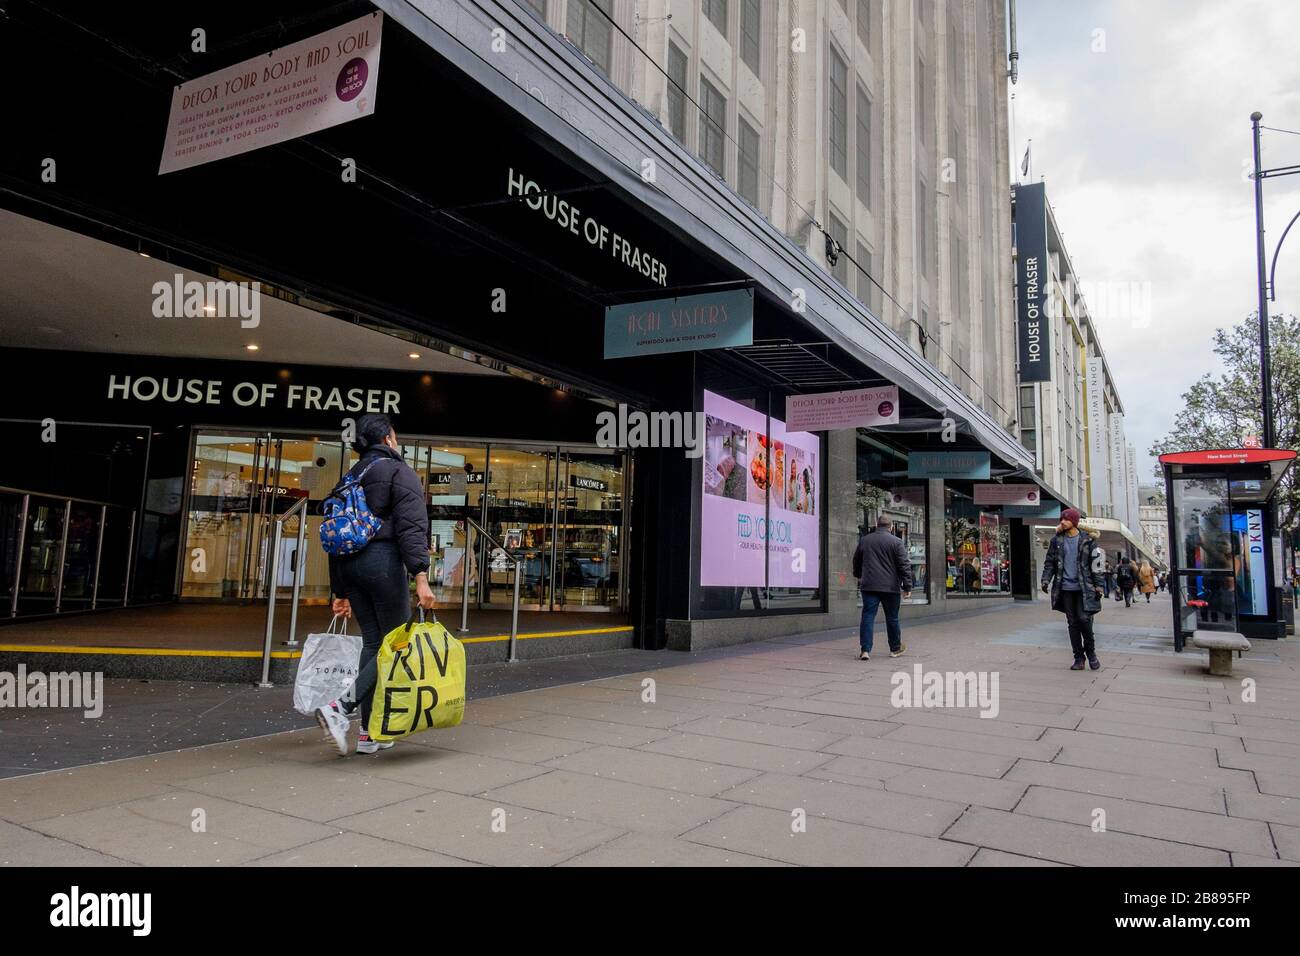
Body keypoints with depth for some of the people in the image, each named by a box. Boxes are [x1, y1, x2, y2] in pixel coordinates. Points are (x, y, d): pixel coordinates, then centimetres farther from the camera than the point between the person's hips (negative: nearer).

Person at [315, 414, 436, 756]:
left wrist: (340, 592, 25)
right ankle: (341, 706, -17)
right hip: (383, 561, -7)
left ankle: (369, 734, 11)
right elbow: (411, 526, -15)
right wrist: (421, 577, -21)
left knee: (373, 643, 11)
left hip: (349, 563, 8)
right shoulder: (398, 471, -1)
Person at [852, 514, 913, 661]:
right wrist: (907, 586, -3)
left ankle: (865, 650, -8)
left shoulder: (864, 540, 8)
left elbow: (856, 561, 22)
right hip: (891, 587, -2)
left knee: (868, 616, 1)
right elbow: (904, 565, -7)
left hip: (868, 586, 2)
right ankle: (895, 648, 26)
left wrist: (858, 576, 39)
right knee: (892, 618, 12)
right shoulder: (896, 541, -4)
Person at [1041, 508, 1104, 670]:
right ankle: (1078, 657, 12)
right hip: (1066, 588, 3)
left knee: (1084, 619, -11)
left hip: (1083, 588, -3)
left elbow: (1096, 564, 1)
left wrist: (1098, 586, -4)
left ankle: (1091, 652, 12)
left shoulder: (1087, 540, 1)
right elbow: (1050, 562, 8)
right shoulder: (1057, 540, 8)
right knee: (1072, 623, 5)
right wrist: (1046, 579, -5)